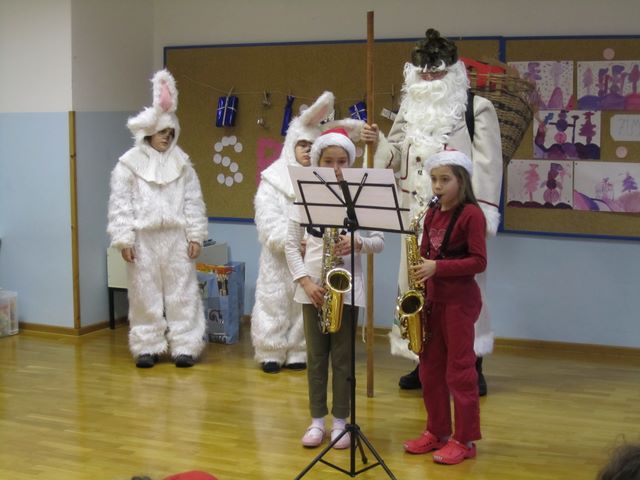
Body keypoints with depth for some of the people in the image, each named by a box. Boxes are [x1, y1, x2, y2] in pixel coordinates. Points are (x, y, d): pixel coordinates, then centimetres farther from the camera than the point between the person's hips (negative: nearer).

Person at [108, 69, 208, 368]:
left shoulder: (181, 162, 7)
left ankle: (184, 346, 9)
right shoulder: (129, 163, -1)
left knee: (181, 292, 3)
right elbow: (120, 203, -3)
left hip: (176, 237, 2)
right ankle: (147, 347, 15)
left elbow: (193, 201, 7)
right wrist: (124, 239, -8)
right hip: (143, 239, -2)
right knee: (145, 293, 5)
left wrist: (195, 235, 1)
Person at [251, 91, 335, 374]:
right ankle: (271, 353, 13)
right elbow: (269, 224, -9)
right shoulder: (273, 181, 1)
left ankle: (297, 353, 19)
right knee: (275, 303, 1)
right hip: (278, 256, -2)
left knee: (305, 305, 6)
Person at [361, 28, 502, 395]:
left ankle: (473, 366, 10)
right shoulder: (409, 111, 13)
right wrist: (378, 144, -5)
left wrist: (482, 213, -11)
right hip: (418, 214, 5)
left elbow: (487, 165, -5)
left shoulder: (478, 109, -3)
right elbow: (398, 159, 15)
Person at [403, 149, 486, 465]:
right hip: (431, 298, 7)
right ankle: (437, 431, 24)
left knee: (460, 370, -1)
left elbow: (479, 261, -16)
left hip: (459, 300, -7)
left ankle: (465, 439, 7)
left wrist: (438, 267, -22)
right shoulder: (432, 215, 10)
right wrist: (420, 268, -1)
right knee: (430, 368, 12)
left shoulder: (471, 214, -11)